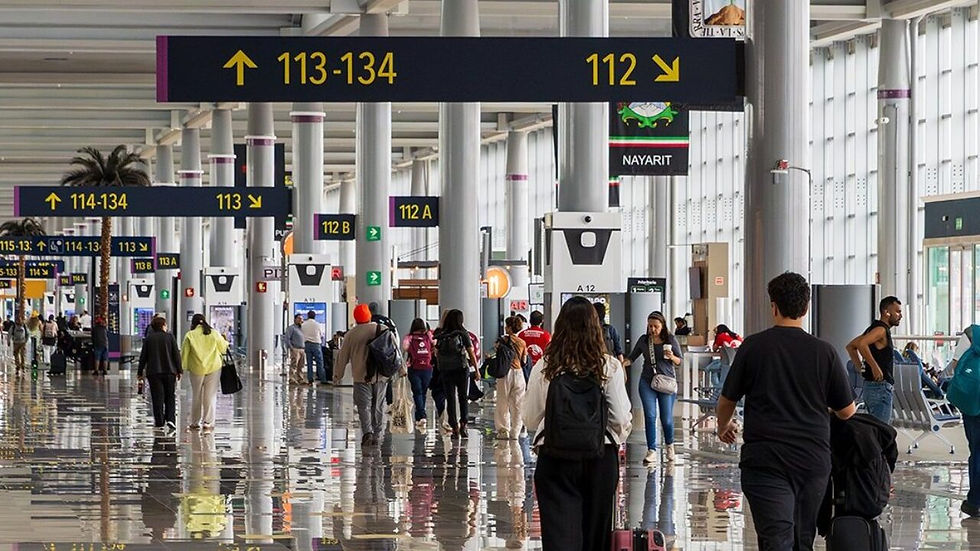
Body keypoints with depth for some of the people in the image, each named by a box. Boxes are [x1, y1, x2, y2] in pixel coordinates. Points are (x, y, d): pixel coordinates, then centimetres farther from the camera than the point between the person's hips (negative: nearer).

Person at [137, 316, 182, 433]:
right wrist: (179, 370, 5)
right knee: (170, 397, 9)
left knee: (157, 398, 3)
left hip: (153, 372, 0)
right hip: (169, 371, 0)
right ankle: (170, 419, -6)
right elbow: (176, 354, -1)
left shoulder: (148, 339, 1)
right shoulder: (170, 337, -1)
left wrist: (140, 372, 10)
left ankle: (159, 422, 1)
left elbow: (143, 357, 4)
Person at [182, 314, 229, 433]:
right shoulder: (214, 334, 1)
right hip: (214, 368, 1)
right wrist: (225, 341, 32)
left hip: (196, 369, 0)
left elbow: (184, 353, -2)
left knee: (196, 396, 11)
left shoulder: (190, 335, -3)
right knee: (210, 396, 3)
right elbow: (223, 347, 11)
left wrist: (181, 368, 6)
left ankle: (195, 423, 18)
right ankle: (208, 422, -4)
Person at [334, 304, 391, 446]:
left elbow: (342, 356, 3)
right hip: (381, 376, 2)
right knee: (378, 406, 12)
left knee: (364, 406, -1)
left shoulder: (351, 334, -3)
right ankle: (377, 436, 13)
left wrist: (337, 375, 15)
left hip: (361, 377, -2)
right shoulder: (383, 330, 2)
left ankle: (367, 431, -22)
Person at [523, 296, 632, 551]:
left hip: (554, 457, -1)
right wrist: (616, 441, 16)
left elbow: (530, 418, 2)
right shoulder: (610, 367, -5)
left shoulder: (544, 367, -4)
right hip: (600, 459, 1)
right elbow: (621, 420, -5)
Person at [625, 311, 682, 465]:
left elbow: (680, 360, 6)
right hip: (647, 383, 1)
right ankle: (651, 451, -4)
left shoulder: (671, 340, 0)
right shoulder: (643, 340, 5)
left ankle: (669, 445, 29)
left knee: (666, 419, 2)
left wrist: (672, 357, -15)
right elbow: (632, 357, 12)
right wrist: (623, 363, -9)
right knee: (650, 416, -7)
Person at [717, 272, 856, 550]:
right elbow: (847, 411, 8)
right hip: (814, 458, 3)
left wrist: (723, 427, 29)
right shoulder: (824, 352, 1)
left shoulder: (754, 347, -3)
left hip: (765, 460, -3)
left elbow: (727, 401, 7)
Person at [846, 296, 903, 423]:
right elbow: (861, 343, -30)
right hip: (880, 387, -10)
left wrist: (860, 367, 16)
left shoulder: (874, 328, 17)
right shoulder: (881, 330, -13)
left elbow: (850, 346, 23)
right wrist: (875, 366, -25)